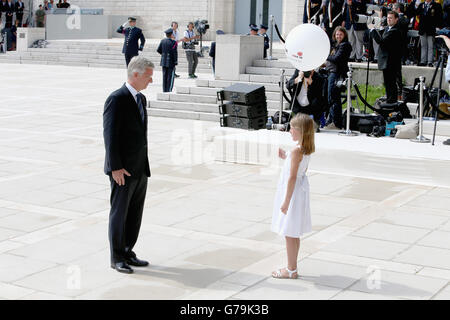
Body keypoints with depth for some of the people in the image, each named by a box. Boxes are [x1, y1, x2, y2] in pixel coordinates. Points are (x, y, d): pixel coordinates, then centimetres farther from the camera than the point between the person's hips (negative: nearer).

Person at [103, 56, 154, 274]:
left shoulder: (141, 99, 13)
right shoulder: (116, 99, -14)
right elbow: (110, 135, -16)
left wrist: (144, 164, 16)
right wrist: (115, 167, -19)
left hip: (140, 169, 8)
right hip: (122, 170, -8)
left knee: (135, 214, 13)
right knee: (119, 214, 3)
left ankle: (128, 253, 24)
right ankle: (117, 258, 13)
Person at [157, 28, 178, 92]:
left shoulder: (162, 41, 5)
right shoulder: (173, 42, -12)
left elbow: (158, 50, 7)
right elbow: (175, 52, -14)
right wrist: (176, 61, -7)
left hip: (164, 61, 6)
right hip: (171, 62, -6)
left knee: (164, 76, 11)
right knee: (170, 77, -1)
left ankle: (164, 90, 14)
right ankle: (169, 90, -2)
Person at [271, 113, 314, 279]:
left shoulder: (297, 150, -22)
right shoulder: (307, 149, 4)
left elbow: (292, 177, -23)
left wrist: (286, 201, -21)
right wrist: (286, 157, 13)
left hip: (292, 191, -9)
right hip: (301, 189, 9)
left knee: (289, 234, 0)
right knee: (294, 234, 17)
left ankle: (291, 270, 8)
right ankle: (292, 267, 26)